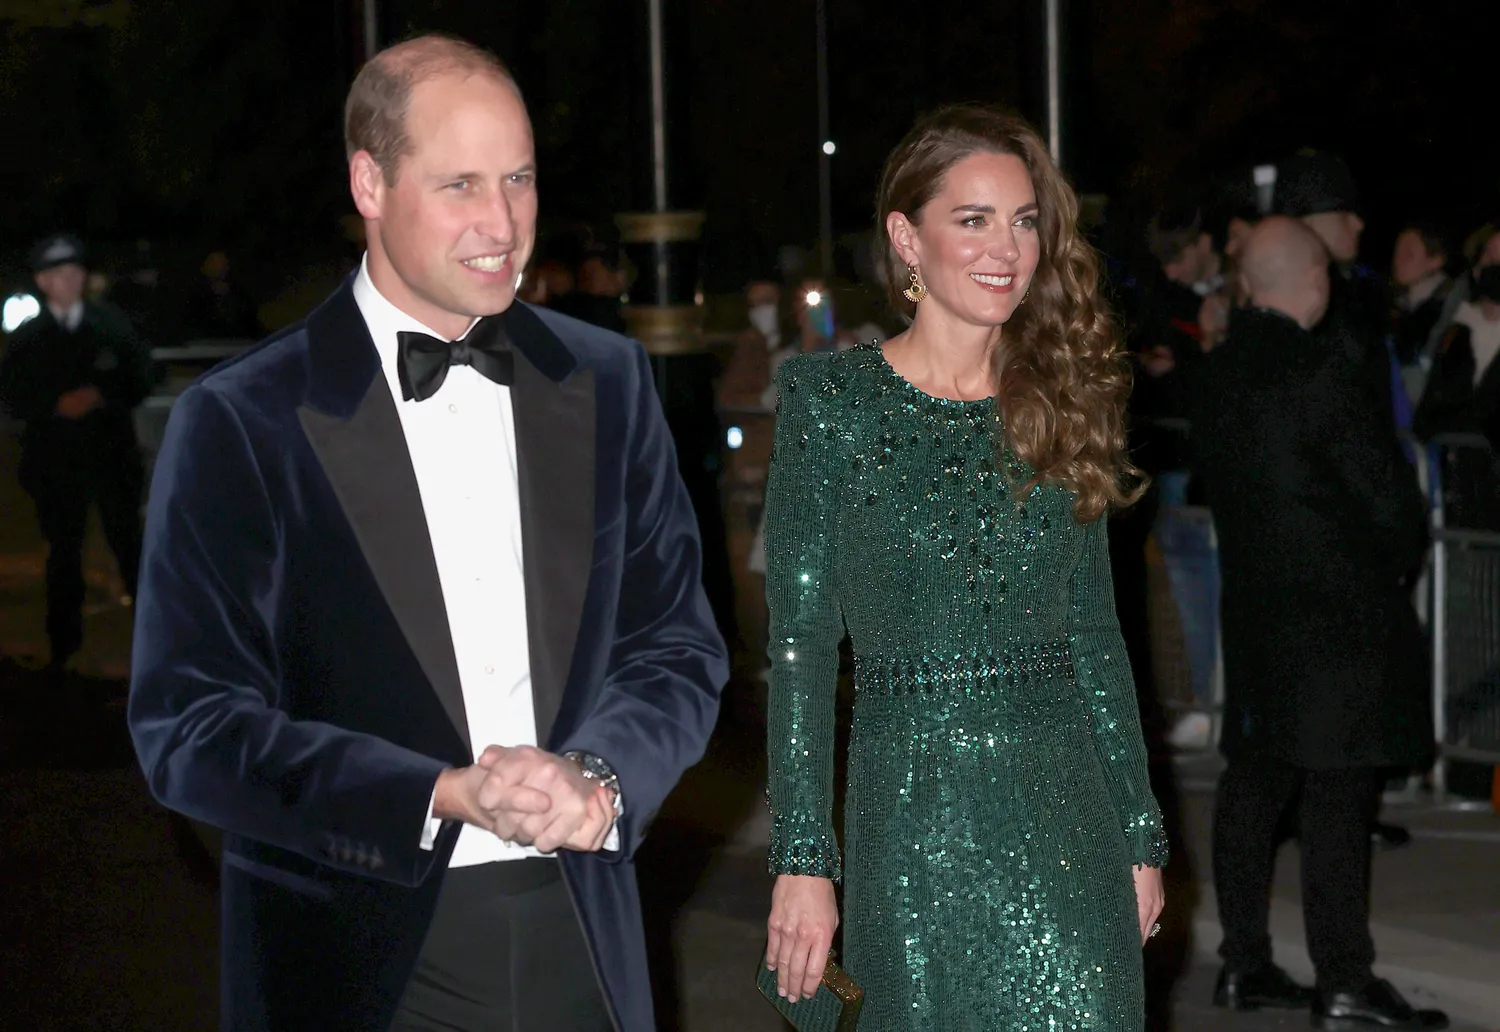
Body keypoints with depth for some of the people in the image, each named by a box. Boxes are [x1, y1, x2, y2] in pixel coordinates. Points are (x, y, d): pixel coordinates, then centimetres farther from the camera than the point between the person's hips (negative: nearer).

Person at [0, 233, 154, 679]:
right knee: (63, 553, 8)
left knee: (130, 544, 2)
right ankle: (63, 647, 15)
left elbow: (139, 379, 1)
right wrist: (58, 406, -16)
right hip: (55, 461, 1)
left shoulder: (112, 324, 3)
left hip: (112, 455, 0)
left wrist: (100, 398, -14)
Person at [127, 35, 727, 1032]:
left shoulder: (608, 382, 6)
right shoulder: (239, 423, -7)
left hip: (580, 949, 3)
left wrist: (597, 777, -14)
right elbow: (189, 726, -11)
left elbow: (679, 647, 7)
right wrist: (449, 795, -21)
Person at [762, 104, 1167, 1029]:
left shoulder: (1062, 399, 9)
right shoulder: (832, 396, -2)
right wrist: (803, 860, -11)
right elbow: (802, 641, -5)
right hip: (912, 809, -3)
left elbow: (1095, 633, 13)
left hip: (1065, 813, 3)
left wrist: (1141, 834, 10)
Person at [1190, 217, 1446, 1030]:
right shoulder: (1312, 370, -17)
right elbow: (1384, 486, -14)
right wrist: (1403, 560, 5)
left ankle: (1244, 964, 18)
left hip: (1254, 606, 8)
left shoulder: (1219, 373, 6)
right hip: (1338, 608, -8)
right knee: (1337, 795, -5)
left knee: (1253, 780, 13)